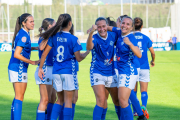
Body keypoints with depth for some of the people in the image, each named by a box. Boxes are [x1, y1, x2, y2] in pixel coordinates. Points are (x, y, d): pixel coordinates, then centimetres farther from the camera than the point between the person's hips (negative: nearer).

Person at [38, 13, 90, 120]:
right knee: (68, 101, 0)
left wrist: (40, 68, 12)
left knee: (60, 99, 17)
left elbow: (44, 53, 3)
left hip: (56, 71, 5)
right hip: (69, 71, -5)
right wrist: (87, 52, 11)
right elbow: (79, 58, -7)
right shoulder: (73, 39, -10)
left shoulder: (54, 37, 2)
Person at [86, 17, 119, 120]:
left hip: (111, 73, 5)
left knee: (117, 100, 12)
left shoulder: (113, 36, 0)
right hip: (97, 72, -5)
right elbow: (89, 47, -36)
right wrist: (91, 32, -51)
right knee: (101, 100, -18)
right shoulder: (95, 38, -13)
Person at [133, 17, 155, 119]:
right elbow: (153, 53, 7)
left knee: (133, 91, 14)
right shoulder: (146, 38, -1)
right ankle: (143, 106, -25)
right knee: (144, 91, 0)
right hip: (144, 67, 0)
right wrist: (153, 61, 28)